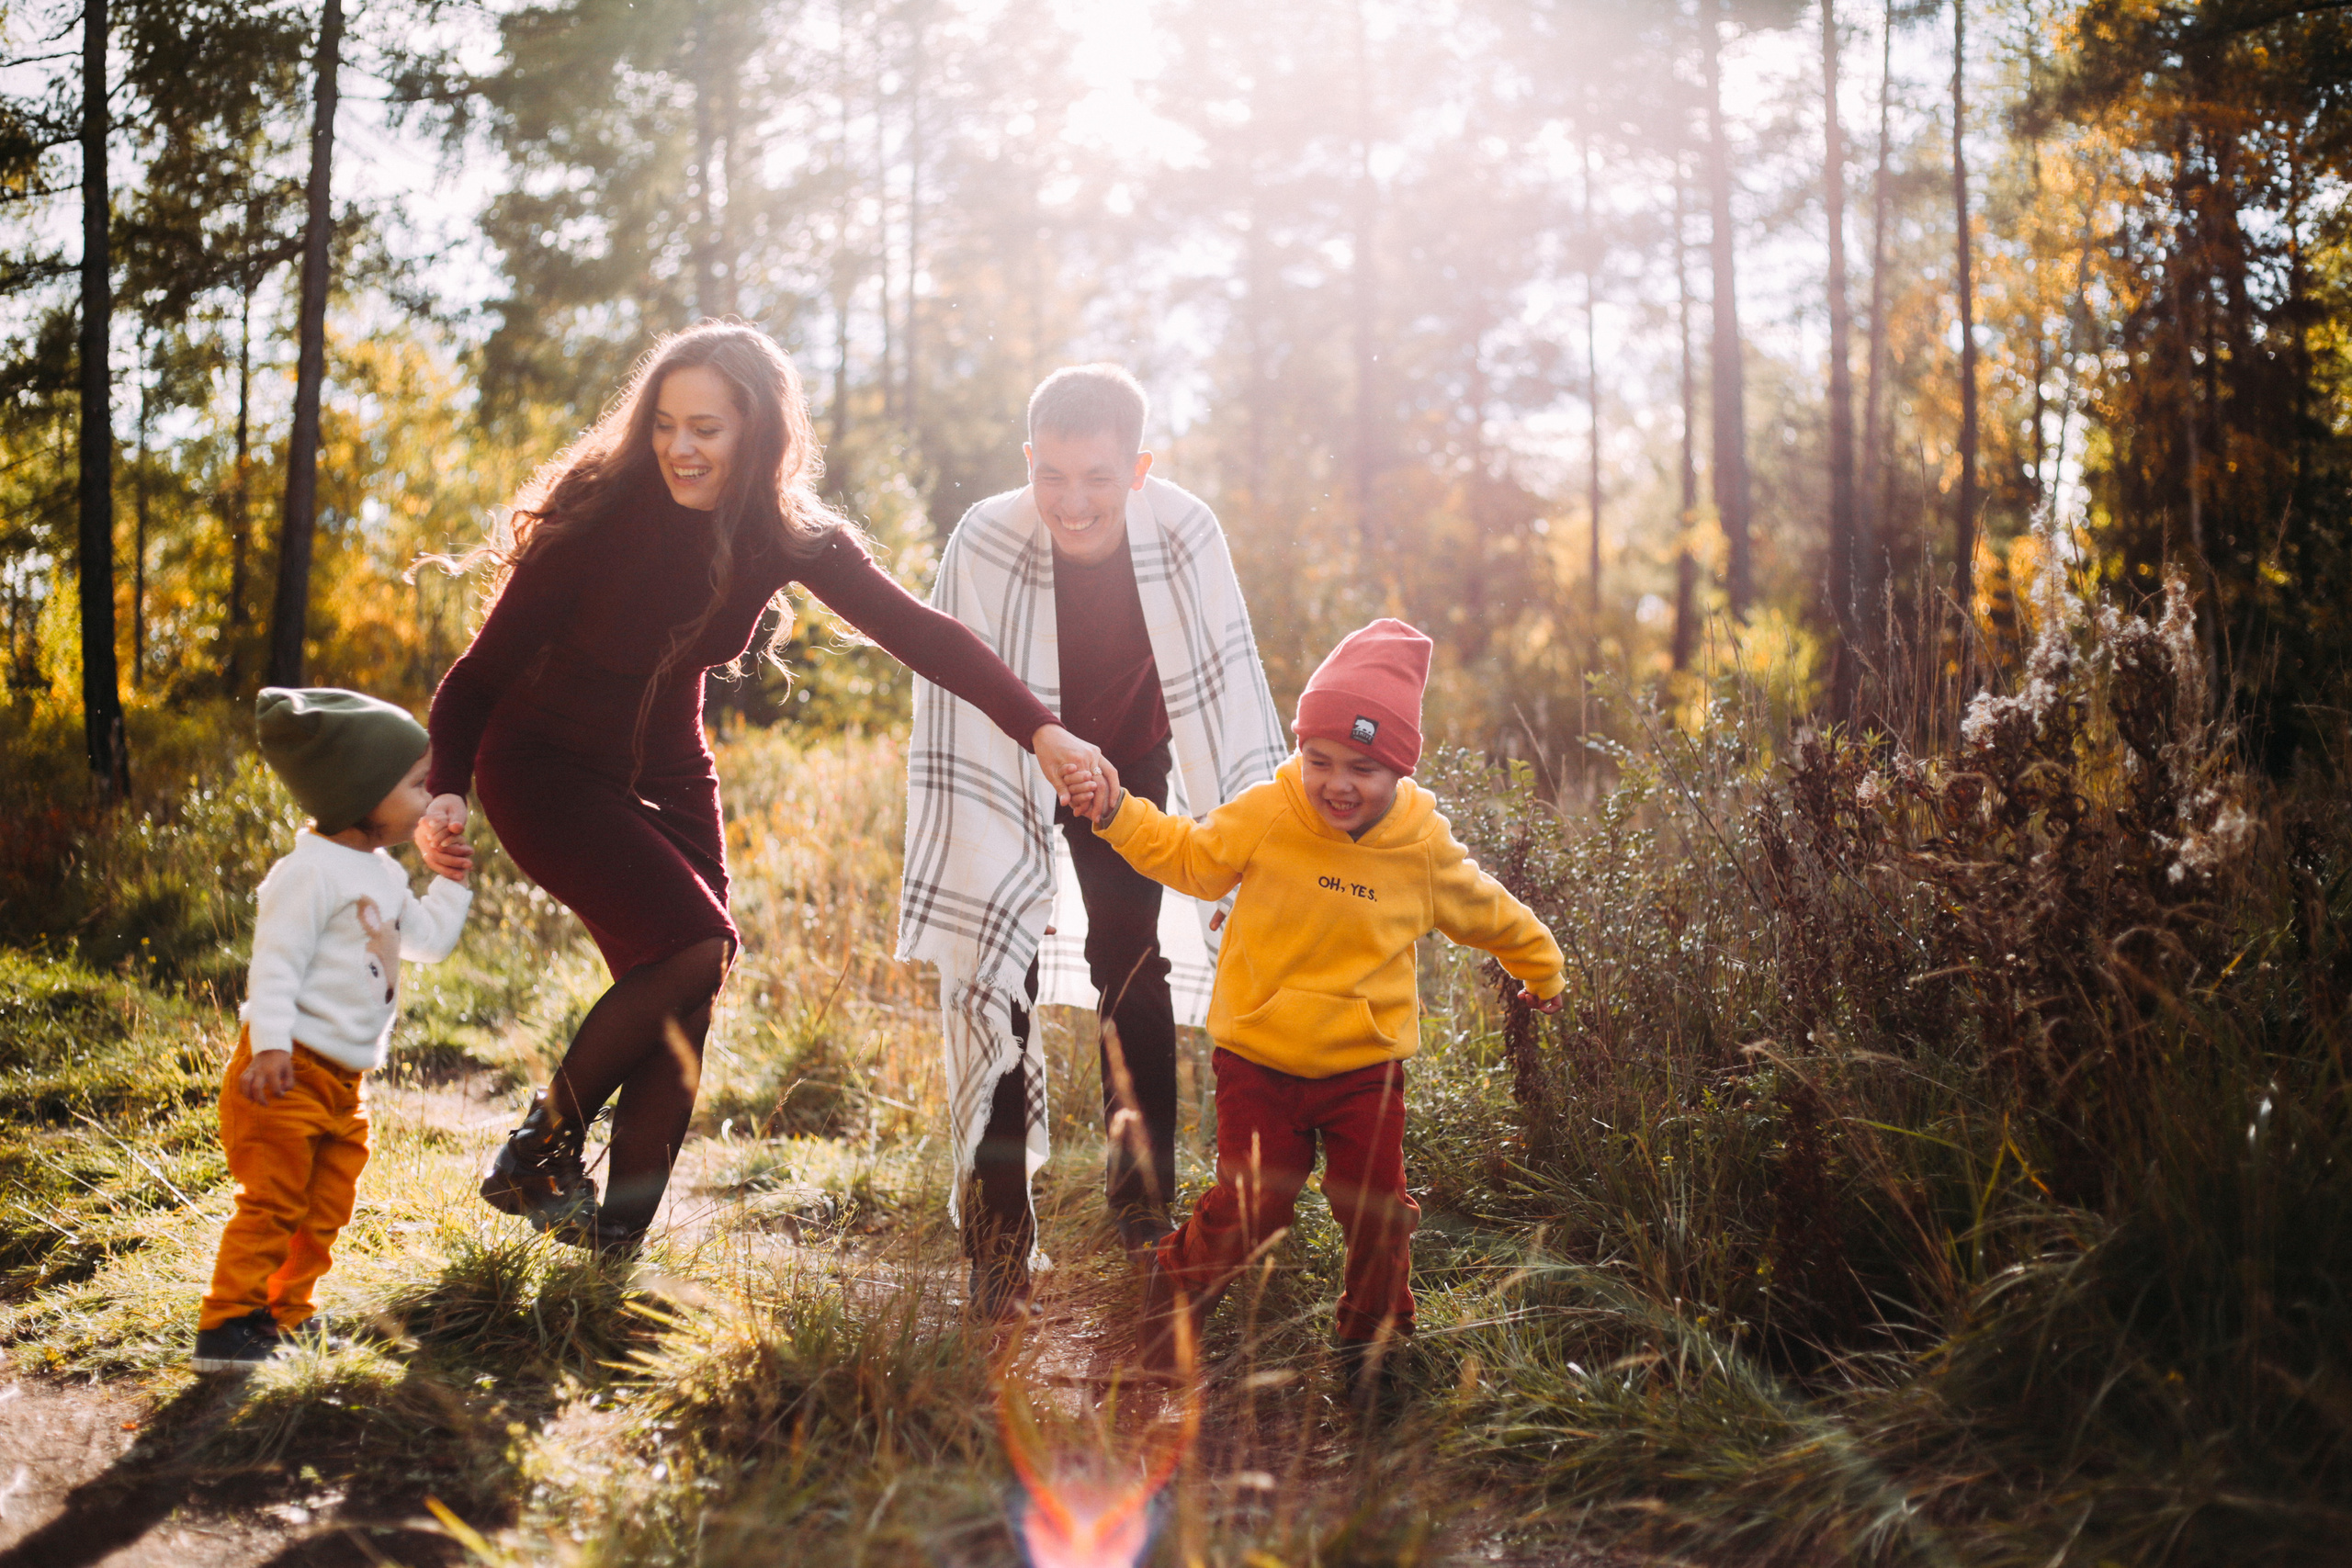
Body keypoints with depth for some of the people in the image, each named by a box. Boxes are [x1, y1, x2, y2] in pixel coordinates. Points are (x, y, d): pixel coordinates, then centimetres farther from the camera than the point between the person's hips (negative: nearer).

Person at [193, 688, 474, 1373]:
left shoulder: (385, 875, 15)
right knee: (272, 1202, -9)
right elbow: (275, 961, -20)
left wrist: (449, 884, 19)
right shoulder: (313, 870, -15)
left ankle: (287, 1315, 23)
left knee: (325, 1211, 13)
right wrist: (269, 1045, -27)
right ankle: (226, 1323, -4)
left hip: (347, 1079, 9)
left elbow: (429, 939, 28)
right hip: (292, 1072, -9)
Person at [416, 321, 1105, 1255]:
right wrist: (446, 790, -35)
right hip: (543, 766, -5)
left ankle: (618, 1241, 7)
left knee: (683, 996, -3)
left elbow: (915, 629, -18)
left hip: (664, 775, 5)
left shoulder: (790, 536, -12)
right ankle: (544, 1144, -3)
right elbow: (485, 666, -19)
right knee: (693, 942, -23)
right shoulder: (600, 514, -23)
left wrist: (1041, 730, -29)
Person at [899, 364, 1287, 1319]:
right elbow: (955, 727, -28)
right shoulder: (985, 546, -32)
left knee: (1131, 964, -3)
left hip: (1126, 761, 1)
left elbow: (1228, 702, -21)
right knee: (996, 969, -9)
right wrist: (959, 904, -31)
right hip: (1011, 768, -1)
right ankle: (999, 1232, 0)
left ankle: (1142, 1199, 15)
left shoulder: (1186, 536, -28)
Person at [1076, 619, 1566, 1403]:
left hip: (1365, 1066, 2)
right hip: (1259, 1058, -1)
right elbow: (1188, 855, 6)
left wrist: (1542, 970, 27)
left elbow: (1491, 915, 12)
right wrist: (1117, 812, -7)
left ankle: (1372, 1345, 32)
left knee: (1378, 1216, 5)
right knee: (1248, 1210, -5)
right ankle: (1174, 1288, 26)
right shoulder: (1263, 817, -10)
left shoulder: (1426, 852, -7)